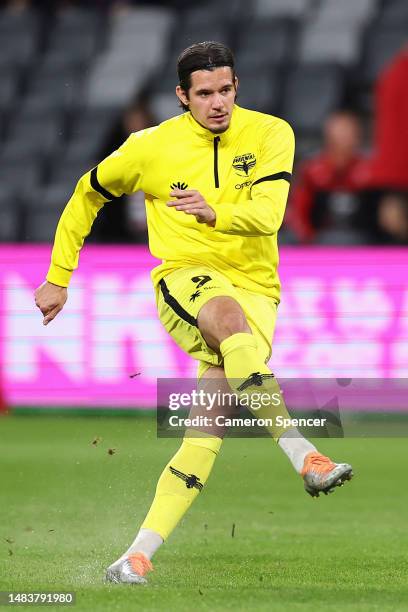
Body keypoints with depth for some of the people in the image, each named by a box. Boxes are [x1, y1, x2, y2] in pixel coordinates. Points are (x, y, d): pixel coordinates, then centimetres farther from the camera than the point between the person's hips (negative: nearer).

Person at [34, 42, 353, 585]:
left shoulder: (271, 135, -2)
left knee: (208, 424, -16)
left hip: (254, 289, 1)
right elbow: (88, 196, 16)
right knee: (230, 317, -39)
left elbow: (267, 216, -16)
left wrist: (215, 213, -37)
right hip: (184, 279, -1)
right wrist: (59, 279, 17)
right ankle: (304, 457, -47)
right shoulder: (151, 147, 0)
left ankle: (141, 553, -11)